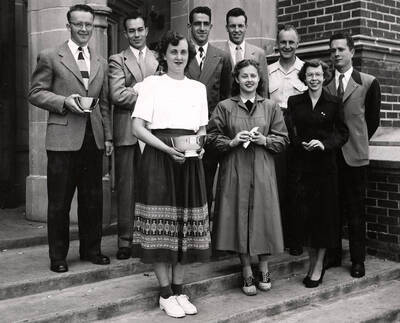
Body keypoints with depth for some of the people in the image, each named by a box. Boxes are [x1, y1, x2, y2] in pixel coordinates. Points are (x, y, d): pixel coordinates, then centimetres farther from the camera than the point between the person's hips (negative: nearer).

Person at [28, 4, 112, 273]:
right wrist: (64, 101, -15)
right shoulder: (50, 57, 2)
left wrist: (108, 136, 11)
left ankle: (91, 249, 25)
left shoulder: (101, 62, 16)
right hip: (63, 138, -4)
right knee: (59, 201, 3)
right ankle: (58, 256, 15)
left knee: (93, 199, 11)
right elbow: (35, 93, 0)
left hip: (93, 138, 4)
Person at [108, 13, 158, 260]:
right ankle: (125, 239, 6)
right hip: (127, 131, -2)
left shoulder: (160, 60, 15)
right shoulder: (117, 61, 8)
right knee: (127, 185, 0)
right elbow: (117, 95, -7)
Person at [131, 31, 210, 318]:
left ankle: (179, 289, 17)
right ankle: (166, 293, 8)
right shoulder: (151, 84, 3)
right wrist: (167, 149, -16)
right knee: (161, 225, -3)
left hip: (190, 161, 4)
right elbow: (138, 127, -5)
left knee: (186, 225, 5)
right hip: (159, 157, -4)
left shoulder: (198, 88, 15)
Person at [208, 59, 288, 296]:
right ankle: (247, 272, 14)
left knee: (263, 215, 1)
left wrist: (265, 140, -10)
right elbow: (213, 138, 4)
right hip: (235, 171, -1)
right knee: (239, 217, 1)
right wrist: (233, 141, -12)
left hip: (262, 172, 1)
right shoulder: (224, 107, 4)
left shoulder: (271, 107, 8)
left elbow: (283, 139, 8)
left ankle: (264, 268, 19)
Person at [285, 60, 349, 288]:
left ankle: (319, 266, 9)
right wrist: (301, 144, -14)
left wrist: (324, 143, -14)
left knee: (324, 213, 0)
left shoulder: (334, 103, 4)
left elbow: (343, 133, 2)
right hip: (302, 164, 1)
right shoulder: (294, 102, 8)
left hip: (326, 164, -1)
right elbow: (289, 132, 4)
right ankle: (313, 263, 15)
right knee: (306, 213, 2)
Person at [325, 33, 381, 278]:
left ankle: (358, 260, 16)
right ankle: (333, 255, 22)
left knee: (356, 211, 5)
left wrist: (357, 141, 8)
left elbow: (373, 120, 7)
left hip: (354, 156, -2)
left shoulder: (368, 83, 0)